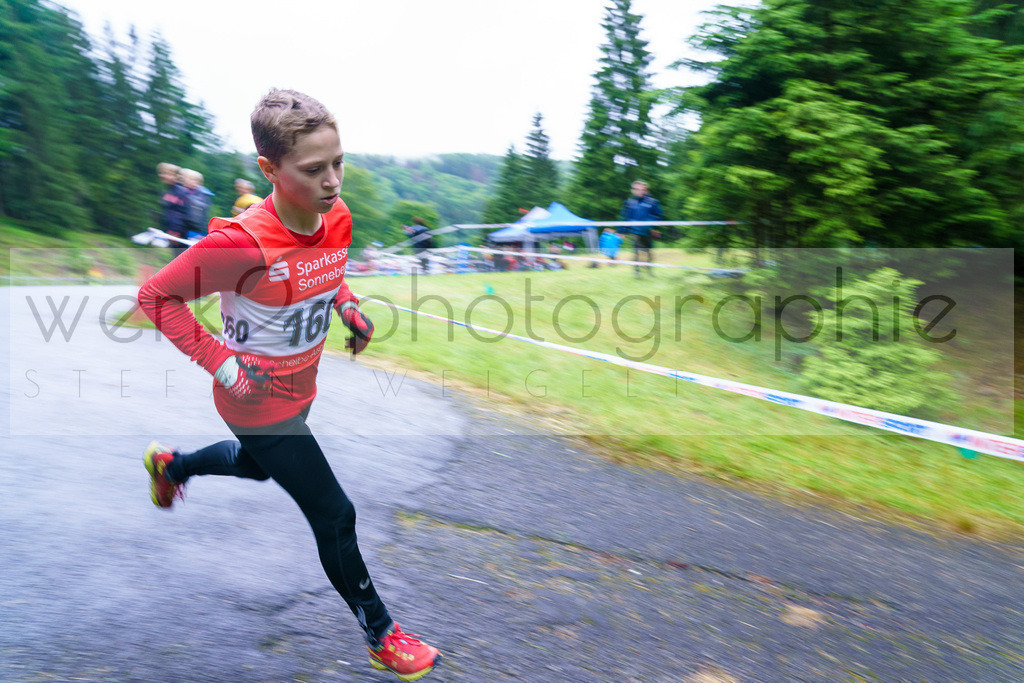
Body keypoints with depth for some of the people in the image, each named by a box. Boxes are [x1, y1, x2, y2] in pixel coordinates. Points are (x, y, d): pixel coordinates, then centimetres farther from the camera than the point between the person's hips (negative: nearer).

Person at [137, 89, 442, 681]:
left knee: (255, 465, 35)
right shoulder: (241, 242, -32)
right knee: (335, 516, 1)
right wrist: (222, 364, -24)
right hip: (259, 402, -7)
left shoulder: (338, 218, -11)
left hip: (298, 391, 8)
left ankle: (169, 463, 64)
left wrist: (350, 308, -4)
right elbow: (157, 295, -19)